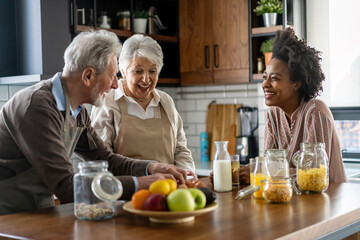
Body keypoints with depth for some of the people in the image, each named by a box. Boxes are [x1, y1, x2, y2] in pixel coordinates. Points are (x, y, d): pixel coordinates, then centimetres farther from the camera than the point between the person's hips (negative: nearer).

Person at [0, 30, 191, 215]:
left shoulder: (78, 112, 6)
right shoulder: (37, 106, -22)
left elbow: (103, 158, 15)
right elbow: (65, 186, -25)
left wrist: (151, 168, -1)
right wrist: (137, 184, -21)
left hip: (38, 213, 7)